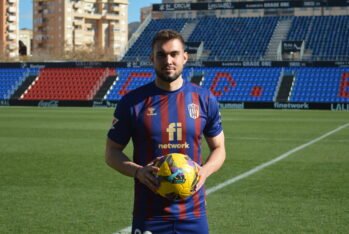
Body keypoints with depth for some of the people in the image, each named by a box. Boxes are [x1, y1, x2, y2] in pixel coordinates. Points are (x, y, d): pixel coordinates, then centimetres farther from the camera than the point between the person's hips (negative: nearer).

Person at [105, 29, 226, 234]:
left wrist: (204, 172, -10)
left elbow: (218, 148, 11)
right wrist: (138, 171, -16)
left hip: (193, 214, 2)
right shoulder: (133, 102, -3)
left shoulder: (205, 100, 2)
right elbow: (112, 151, 3)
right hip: (149, 214, -2)